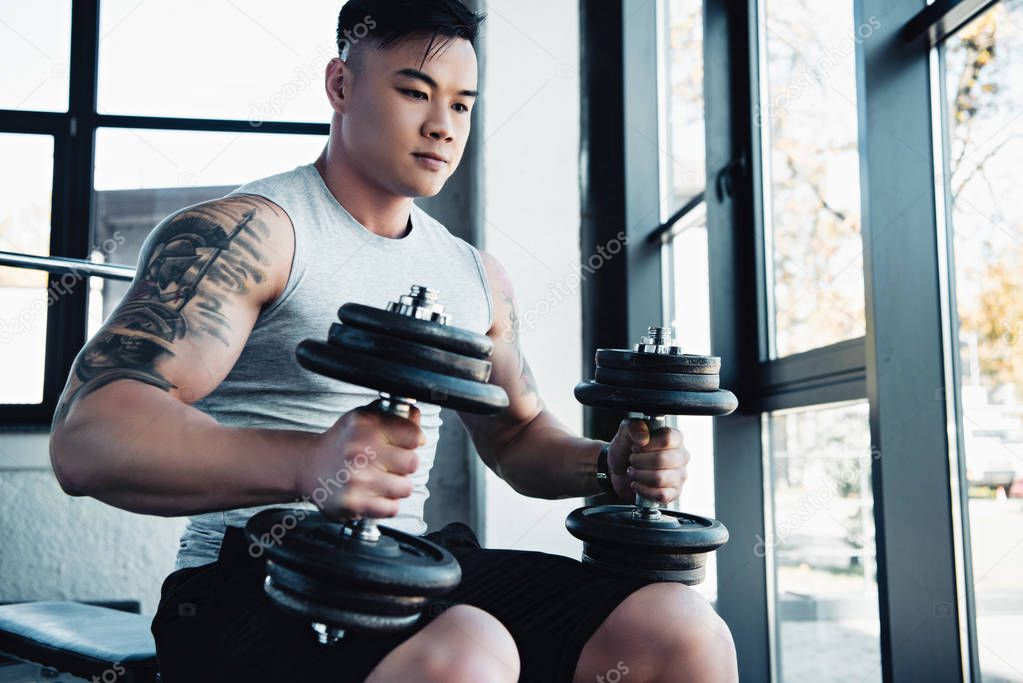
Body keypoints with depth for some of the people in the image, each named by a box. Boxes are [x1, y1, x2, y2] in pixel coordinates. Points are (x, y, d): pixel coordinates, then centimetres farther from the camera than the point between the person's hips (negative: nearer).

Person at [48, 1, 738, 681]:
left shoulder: (476, 275, 14)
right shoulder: (246, 233, -7)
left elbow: (518, 435, 27)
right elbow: (86, 436, -19)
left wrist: (608, 465, 4)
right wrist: (306, 464, -37)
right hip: (254, 587, -5)